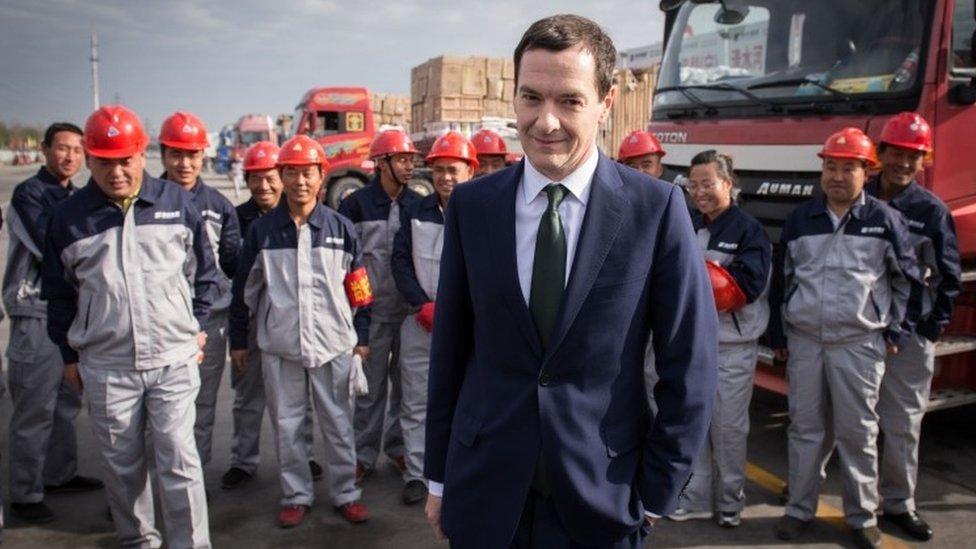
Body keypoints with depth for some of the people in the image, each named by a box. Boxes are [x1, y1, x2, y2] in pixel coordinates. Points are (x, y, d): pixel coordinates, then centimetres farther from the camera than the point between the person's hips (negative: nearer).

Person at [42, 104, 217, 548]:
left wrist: (196, 326, 8)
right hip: (106, 366, 2)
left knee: (178, 461, -2)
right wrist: (69, 354, 14)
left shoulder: (177, 202, -1)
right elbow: (58, 293, 12)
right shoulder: (68, 216, 2)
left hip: (174, 358, -1)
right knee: (123, 463, 14)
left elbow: (205, 271, 10)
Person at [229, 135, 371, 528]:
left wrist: (362, 336, 6)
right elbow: (244, 289, 7)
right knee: (286, 425, 10)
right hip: (279, 346, 1)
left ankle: (345, 492, 24)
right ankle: (297, 495, 26)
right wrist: (238, 340, 9)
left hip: (333, 344, 0)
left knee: (338, 423, 8)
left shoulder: (341, 228, 1)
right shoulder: (261, 230, 1)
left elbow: (358, 286, 6)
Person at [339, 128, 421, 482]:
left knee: (405, 382, 11)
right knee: (371, 385, 3)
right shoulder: (356, 204, -3)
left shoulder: (417, 205, 8)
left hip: (409, 308, 3)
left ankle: (397, 446, 27)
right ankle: (365, 453, 16)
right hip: (372, 309, -3)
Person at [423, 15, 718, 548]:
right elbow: (450, 348, 2)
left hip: (602, 496, -1)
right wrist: (438, 475, 6)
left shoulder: (658, 208, -9)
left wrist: (657, 493, -4)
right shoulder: (470, 205, -3)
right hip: (484, 492, 2)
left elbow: (689, 367, -5)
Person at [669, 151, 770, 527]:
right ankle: (695, 497, 25)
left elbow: (746, 285, -18)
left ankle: (730, 501, 22)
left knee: (728, 428, 5)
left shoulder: (749, 230, -7)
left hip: (732, 348, -5)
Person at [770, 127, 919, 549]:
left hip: (859, 344, -2)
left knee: (858, 432, 4)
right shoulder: (800, 219, 7)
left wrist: (894, 330, 6)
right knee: (806, 428, 9)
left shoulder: (884, 220, 1)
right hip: (803, 341, 2)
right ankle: (800, 509, 21)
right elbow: (782, 278, 11)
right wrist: (778, 336, 11)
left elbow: (906, 277, 9)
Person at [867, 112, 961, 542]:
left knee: (904, 422, 9)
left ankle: (899, 503, 22)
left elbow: (949, 276, 6)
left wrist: (934, 328, 1)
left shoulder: (932, 211, 2)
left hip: (908, 333, 0)